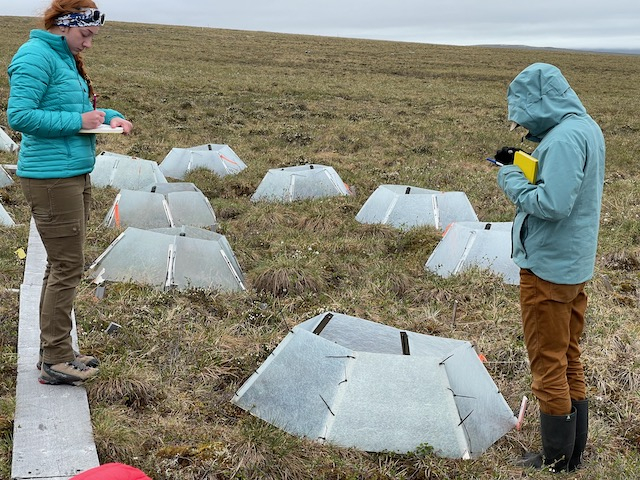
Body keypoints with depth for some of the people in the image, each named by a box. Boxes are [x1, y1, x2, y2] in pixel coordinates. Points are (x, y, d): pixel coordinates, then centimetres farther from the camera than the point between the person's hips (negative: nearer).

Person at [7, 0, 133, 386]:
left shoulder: (66, 58, 15)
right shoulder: (36, 56, -14)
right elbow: (19, 115, -22)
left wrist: (110, 117, 6)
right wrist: (77, 121, -19)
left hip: (76, 174, 10)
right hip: (51, 177, -10)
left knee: (63, 265, 15)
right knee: (67, 266, -5)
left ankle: (54, 350, 26)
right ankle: (56, 361, 6)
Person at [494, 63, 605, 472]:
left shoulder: (563, 138, -22)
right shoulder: (587, 128, 8)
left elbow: (553, 204, -28)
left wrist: (511, 178, -16)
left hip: (548, 268, -10)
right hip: (576, 263, 10)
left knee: (548, 366, 2)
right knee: (570, 361, 17)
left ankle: (556, 462, 14)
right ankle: (574, 453, 29)